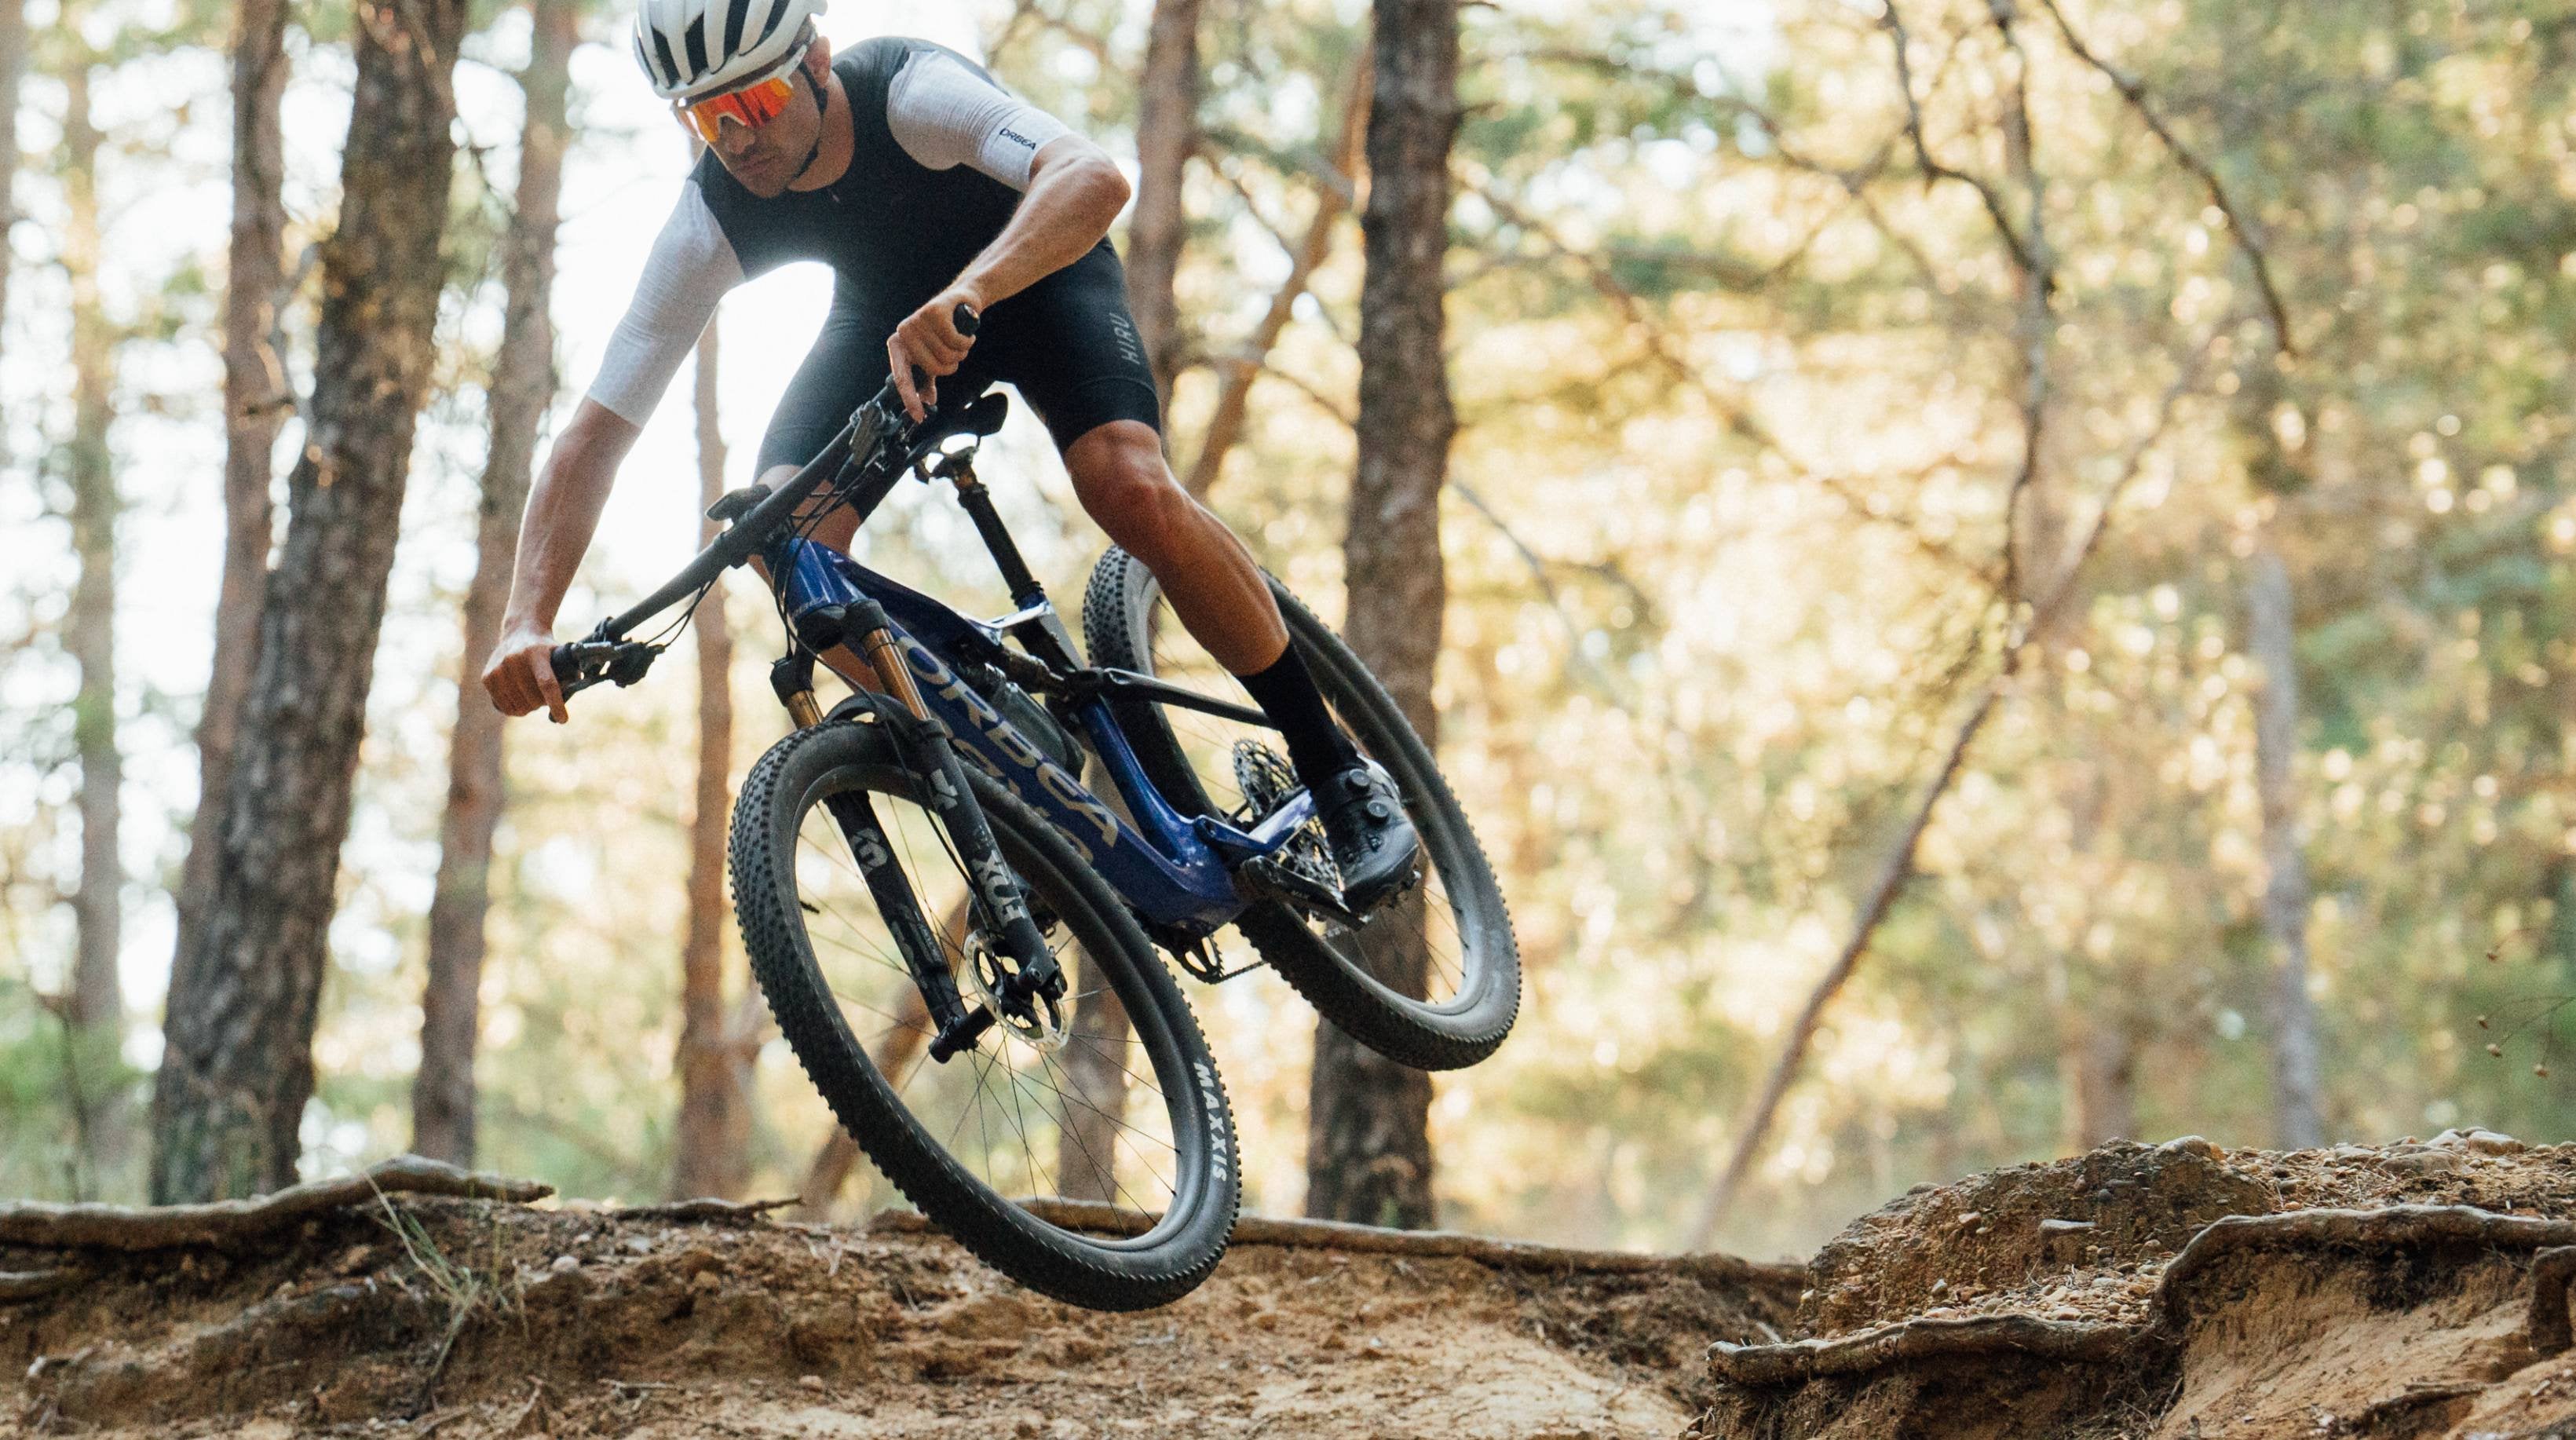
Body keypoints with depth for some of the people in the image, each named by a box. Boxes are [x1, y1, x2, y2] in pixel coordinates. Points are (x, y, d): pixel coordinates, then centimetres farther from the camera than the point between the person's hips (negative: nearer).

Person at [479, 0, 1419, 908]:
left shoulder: (913, 92, -38)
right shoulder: (710, 223, -27)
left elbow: (1094, 179, -55)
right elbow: (595, 433, -27)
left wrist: (962, 295, -72)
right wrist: (528, 623, -41)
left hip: (1037, 272, -4)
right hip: (887, 309, 4)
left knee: (1129, 487, -30)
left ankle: (1341, 776, -13)